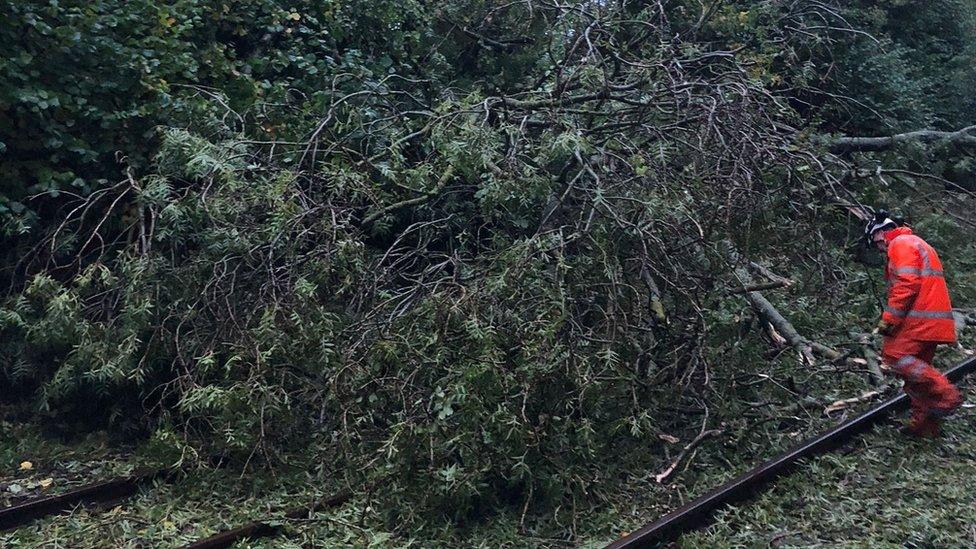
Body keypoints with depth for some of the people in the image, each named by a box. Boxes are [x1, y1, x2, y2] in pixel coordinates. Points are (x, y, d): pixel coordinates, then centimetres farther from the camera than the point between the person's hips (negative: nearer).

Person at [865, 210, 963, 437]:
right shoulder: (916, 244, 28)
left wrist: (889, 318, -19)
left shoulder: (901, 244, -5)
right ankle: (925, 425, 11)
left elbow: (907, 283, -19)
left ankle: (944, 393, -17)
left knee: (894, 356, -16)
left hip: (920, 320, -10)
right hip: (932, 322, 10)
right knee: (917, 367, 10)